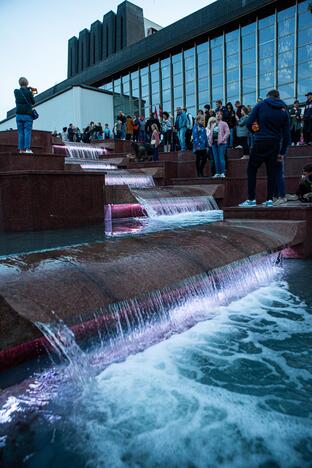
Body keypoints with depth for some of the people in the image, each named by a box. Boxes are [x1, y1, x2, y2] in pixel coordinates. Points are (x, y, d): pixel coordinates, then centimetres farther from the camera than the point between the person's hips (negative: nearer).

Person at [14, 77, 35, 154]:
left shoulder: (16, 92, 3)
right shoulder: (29, 92, -7)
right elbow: (33, 102, 2)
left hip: (19, 115, 4)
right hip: (27, 115, -4)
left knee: (20, 133, 6)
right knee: (27, 132, -3)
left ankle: (21, 149, 3)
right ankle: (27, 148, -10)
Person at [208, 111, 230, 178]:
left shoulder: (224, 124, 4)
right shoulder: (213, 125, 22)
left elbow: (227, 132, -5)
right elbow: (211, 133, 24)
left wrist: (223, 139, -15)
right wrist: (210, 140, 8)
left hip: (221, 143, -6)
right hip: (214, 143, 6)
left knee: (221, 158, -10)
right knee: (216, 159, 5)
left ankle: (222, 173, -8)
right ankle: (217, 173, 9)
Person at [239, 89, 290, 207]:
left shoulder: (261, 105, 2)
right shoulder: (283, 110, 10)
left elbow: (249, 123, -5)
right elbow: (286, 134, 6)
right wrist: (282, 152, 9)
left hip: (260, 143, -3)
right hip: (275, 144, 3)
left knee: (252, 170, 7)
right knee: (272, 171, 9)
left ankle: (251, 199, 2)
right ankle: (269, 199, 8)